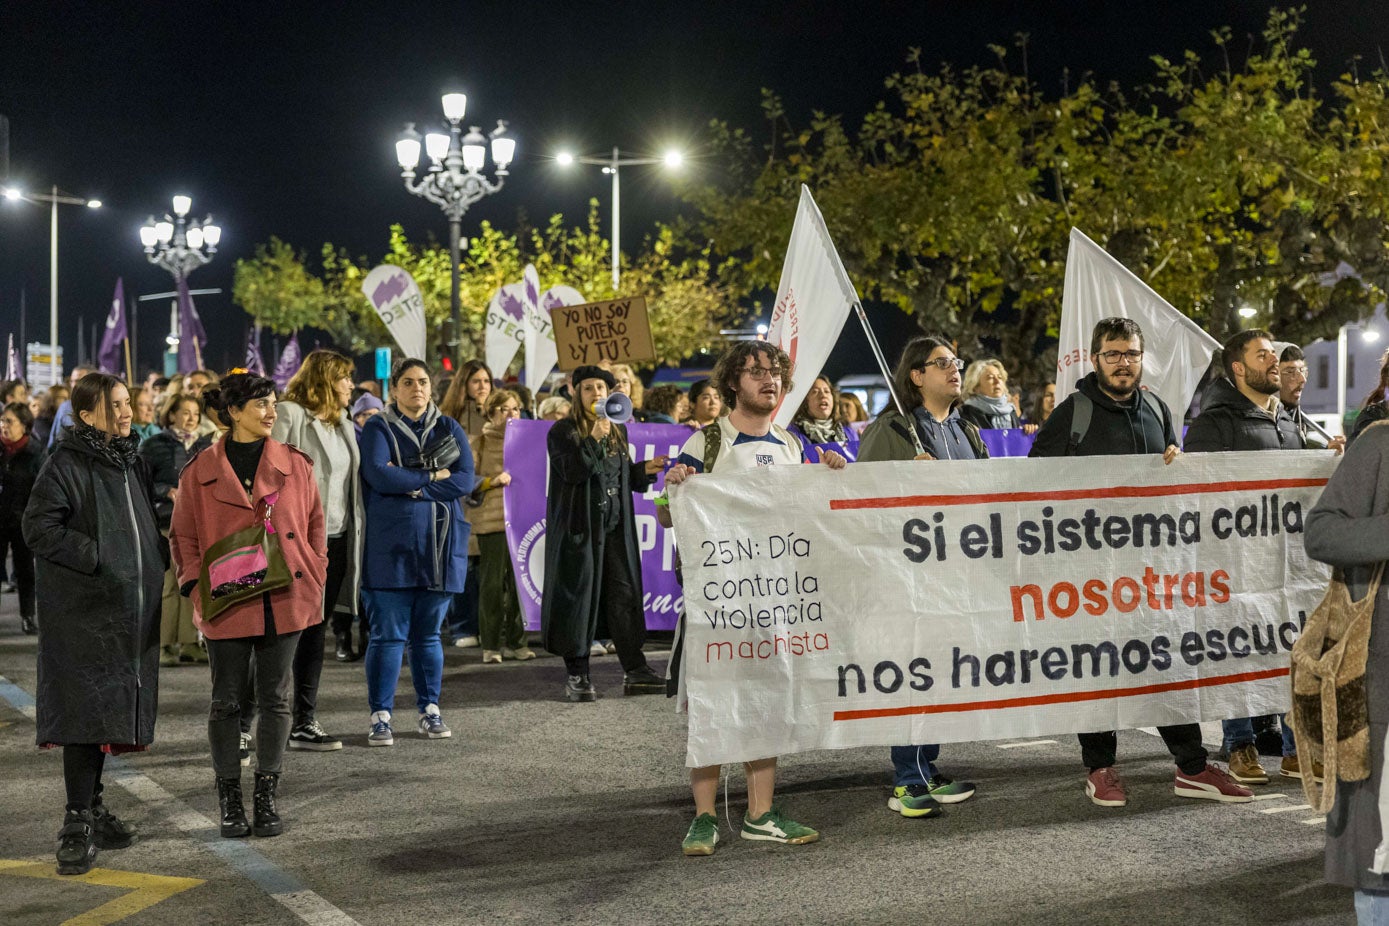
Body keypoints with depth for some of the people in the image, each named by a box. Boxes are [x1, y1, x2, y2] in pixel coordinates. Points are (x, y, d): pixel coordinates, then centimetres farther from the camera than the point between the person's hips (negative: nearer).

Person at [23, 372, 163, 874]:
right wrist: (98, 559, -18)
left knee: (112, 709, 12)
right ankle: (77, 824, -5)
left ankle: (92, 807, 24)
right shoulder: (66, 464, -9)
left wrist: (156, 574, 11)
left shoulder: (132, 462, 15)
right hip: (82, 612, -7)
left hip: (130, 614, 7)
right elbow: (39, 529, -15)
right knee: (86, 711, -9)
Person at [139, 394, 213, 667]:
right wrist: (168, 492, -14)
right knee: (168, 585, -6)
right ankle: (164, 645, 0)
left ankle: (189, 642, 10)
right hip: (167, 522, -4)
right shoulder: (155, 445, 1)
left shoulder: (206, 447, 15)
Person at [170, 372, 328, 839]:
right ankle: (229, 800, 15)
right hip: (227, 604, -1)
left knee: (275, 698, 7)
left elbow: (314, 524, 11)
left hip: (284, 600, 2)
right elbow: (183, 536, 5)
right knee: (226, 700, 5)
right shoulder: (201, 471, 0)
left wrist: (314, 579, 2)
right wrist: (198, 586, -7)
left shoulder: (295, 464, 4)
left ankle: (267, 798, 16)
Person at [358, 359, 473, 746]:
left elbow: (465, 480, -2)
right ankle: (381, 717, 2)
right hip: (390, 545, -3)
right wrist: (433, 476, -8)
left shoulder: (449, 429, 12)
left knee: (428, 633, 10)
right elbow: (377, 475, -14)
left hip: (439, 546, 3)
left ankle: (430, 711, 18)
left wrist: (408, 484, -10)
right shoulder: (378, 428, 4)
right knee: (388, 633, -4)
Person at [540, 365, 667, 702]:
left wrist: (645, 469, 4)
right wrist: (594, 438, -21)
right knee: (579, 595, -3)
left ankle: (634, 670, 6)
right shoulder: (562, 431, -3)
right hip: (579, 525, -5)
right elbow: (571, 471, -18)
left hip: (615, 525, 5)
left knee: (625, 594, 2)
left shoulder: (618, 430, 15)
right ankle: (576, 676, 4)